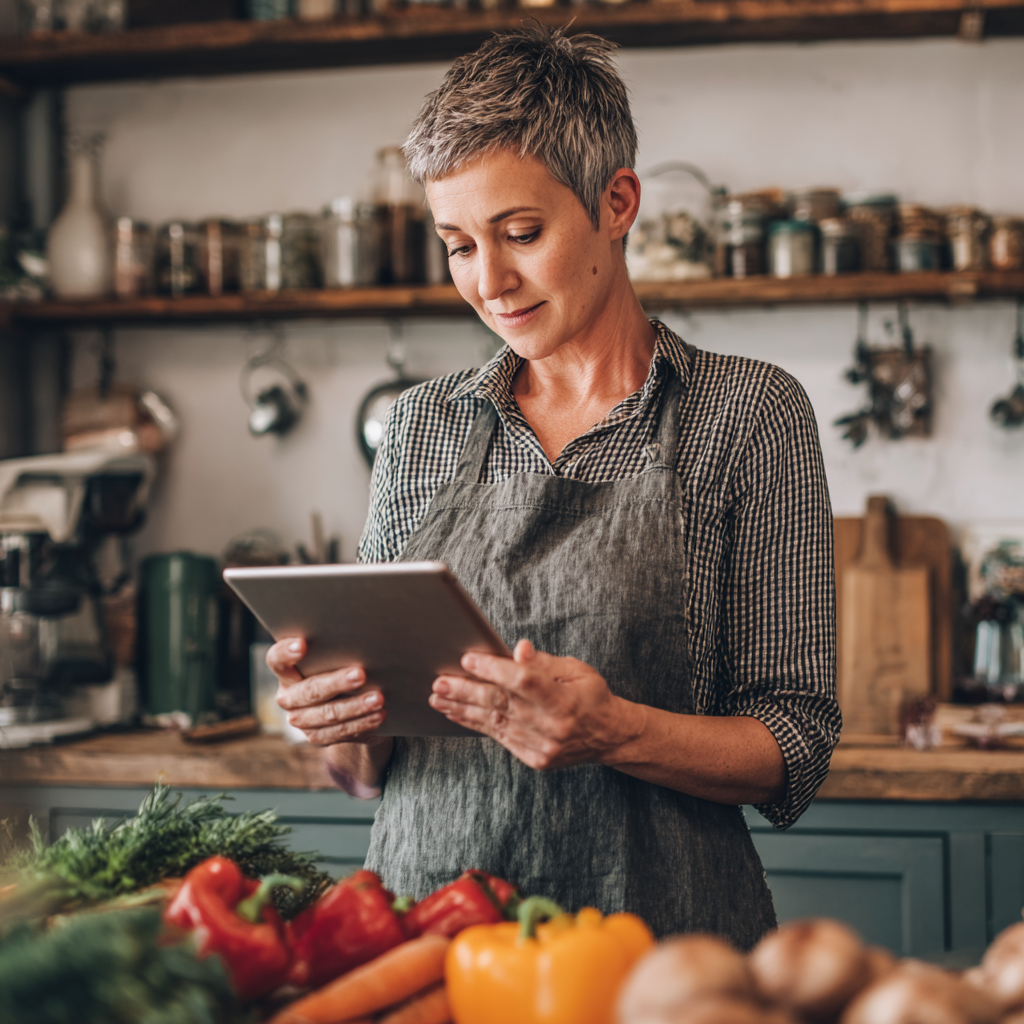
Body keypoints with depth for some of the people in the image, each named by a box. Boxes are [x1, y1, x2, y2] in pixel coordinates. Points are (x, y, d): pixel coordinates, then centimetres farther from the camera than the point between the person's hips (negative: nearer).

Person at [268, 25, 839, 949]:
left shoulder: (749, 414, 0)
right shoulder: (423, 427, 10)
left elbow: (793, 751, -2)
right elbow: (370, 770, 14)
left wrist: (616, 731, -19)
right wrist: (337, 726, -7)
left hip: (657, 930, -3)